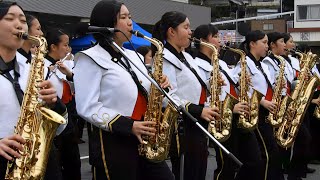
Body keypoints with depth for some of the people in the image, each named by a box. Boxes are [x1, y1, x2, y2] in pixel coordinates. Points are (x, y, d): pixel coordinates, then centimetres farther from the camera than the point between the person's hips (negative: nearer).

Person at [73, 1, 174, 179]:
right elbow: (87, 108, -15)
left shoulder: (132, 56, 15)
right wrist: (128, 125, -21)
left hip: (143, 139, 7)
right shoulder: (91, 59, -8)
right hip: (113, 143, -7)